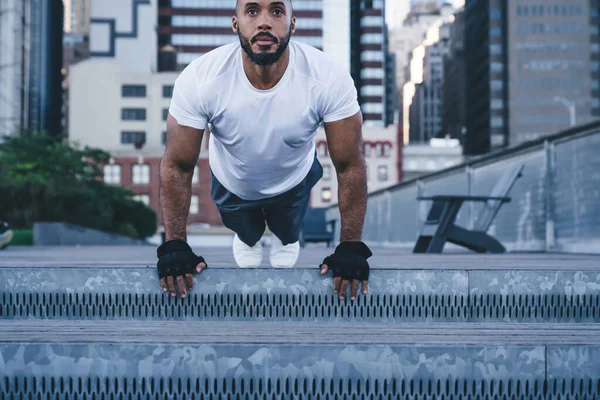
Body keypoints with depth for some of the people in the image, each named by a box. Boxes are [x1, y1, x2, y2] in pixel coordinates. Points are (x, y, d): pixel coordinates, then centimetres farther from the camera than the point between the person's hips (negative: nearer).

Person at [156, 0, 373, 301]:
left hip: (294, 181, 0)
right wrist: (174, 245, -25)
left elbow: (350, 166, -27)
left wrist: (351, 247, -25)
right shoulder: (199, 79, -38)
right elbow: (177, 166, -25)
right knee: (247, 234, 31)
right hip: (230, 183, 0)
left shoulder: (329, 79, -38)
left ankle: (286, 237, 67)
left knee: (287, 234, 31)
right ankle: (248, 236, 67)